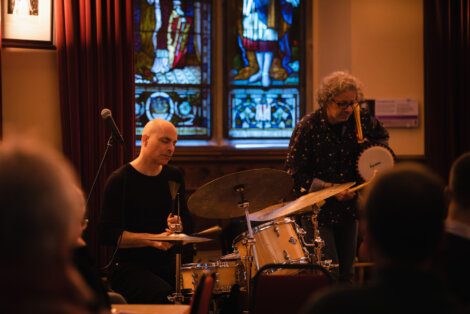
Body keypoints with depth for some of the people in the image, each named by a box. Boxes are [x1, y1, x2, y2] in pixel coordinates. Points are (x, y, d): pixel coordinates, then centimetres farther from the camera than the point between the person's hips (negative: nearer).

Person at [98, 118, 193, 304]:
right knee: (164, 296, -32)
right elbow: (107, 234, -13)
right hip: (129, 266, -6)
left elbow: (187, 224, 19)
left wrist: (177, 227, -5)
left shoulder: (173, 178, 11)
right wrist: (153, 239, -20)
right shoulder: (120, 180, -7)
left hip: (167, 264, 6)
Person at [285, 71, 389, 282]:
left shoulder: (360, 119, -3)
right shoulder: (308, 127, -16)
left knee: (346, 275, 9)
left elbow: (382, 135, 19)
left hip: (348, 209, 5)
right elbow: (294, 174, -15)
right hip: (318, 211, -5)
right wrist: (329, 189, -23)